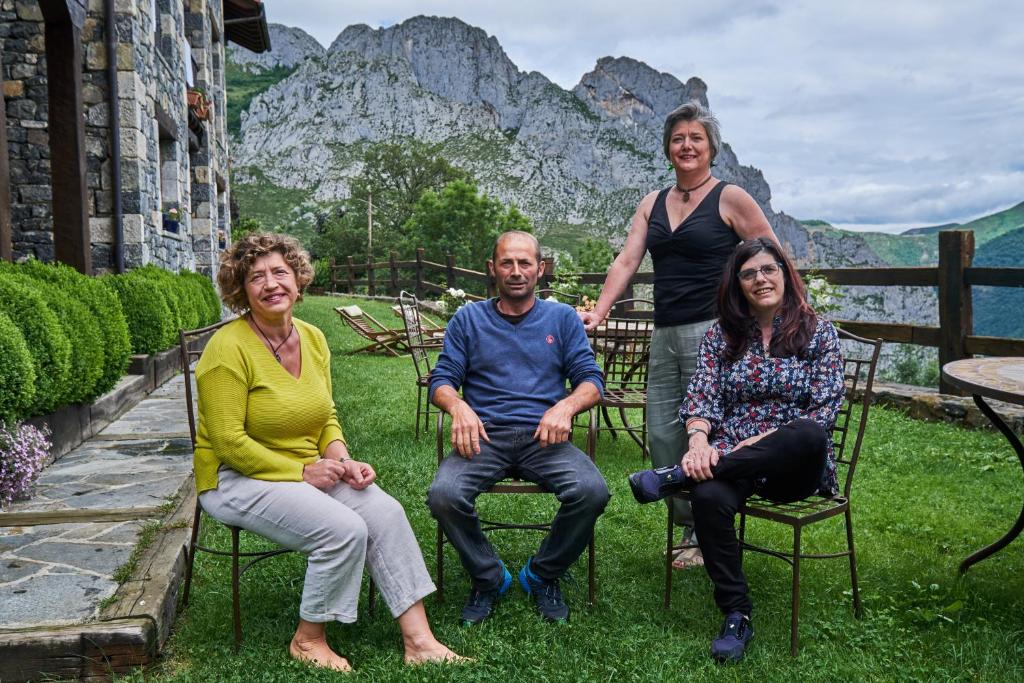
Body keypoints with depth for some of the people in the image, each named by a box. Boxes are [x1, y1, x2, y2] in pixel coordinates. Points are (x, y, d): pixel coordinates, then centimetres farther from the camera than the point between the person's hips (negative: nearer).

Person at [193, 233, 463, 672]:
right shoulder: (229, 347, -16)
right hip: (238, 479, -6)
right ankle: (308, 640, -1)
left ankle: (419, 641, -8)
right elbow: (229, 443, -18)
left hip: (309, 470, 7)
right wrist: (302, 471, -18)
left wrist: (342, 461, -7)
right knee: (344, 530, -25)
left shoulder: (313, 339, 5)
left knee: (386, 512, -15)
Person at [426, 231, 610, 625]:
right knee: (443, 495, -30)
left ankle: (543, 575, 0)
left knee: (592, 491, -29)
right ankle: (488, 578, -1)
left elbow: (591, 380, 8)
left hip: (543, 437, 0)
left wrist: (566, 406, -15)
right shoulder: (469, 319, 16)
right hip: (484, 436, 0)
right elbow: (442, 379, 9)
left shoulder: (562, 318, 16)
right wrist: (458, 407, -14)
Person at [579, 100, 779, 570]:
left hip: (711, 333, -6)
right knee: (661, 435, 7)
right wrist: (599, 312, -7)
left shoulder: (729, 198, -1)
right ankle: (690, 526, 22)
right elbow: (626, 261, 5)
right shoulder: (653, 204, 14)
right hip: (665, 334, 6)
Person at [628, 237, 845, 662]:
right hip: (730, 459, 1)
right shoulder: (721, 335, 13)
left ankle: (676, 477, -30)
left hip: (793, 467, -1)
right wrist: (699, 441, -19)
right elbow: (701, 397, 3)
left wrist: (772, 439, -15)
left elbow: (826, 409, -1)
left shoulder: (819, 333, 7)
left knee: (808, 436, -39)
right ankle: (736, 617, -20)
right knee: (708, 496, -35)